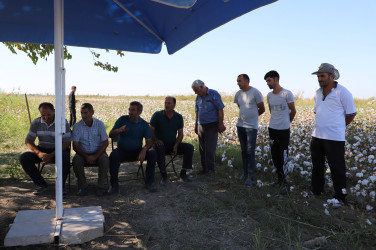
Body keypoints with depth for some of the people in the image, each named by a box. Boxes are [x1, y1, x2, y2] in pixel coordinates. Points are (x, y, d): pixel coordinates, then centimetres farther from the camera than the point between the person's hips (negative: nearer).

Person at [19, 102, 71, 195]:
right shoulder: (36, 123, -1)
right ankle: (41, 184, -8)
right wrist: (39, 153, -22)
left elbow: (67, 143, -15)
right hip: (42, 150, 4)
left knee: (65, 158, -37)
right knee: (24, 158, -19)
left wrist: (51, 155, -27)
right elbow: (28, 141, -2)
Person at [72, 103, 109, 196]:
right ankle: (83, 187, -15)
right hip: (83, 153, 1)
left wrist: (95, 156, -17)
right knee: (76, 160, -31)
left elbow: (105, 143, -5)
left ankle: (101, 187, -18)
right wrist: (86, 157, -20)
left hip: (98, 153, -1)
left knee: (105, 160, -32)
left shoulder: (100, 124, -3)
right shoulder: (77, 126, -2)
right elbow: (75, 146, -4)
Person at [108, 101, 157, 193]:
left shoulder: (144, 124, 0)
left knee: (152, 153, -24)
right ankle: (114, 185, -19)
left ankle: (149, 182, -12)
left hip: (137, 151, 1)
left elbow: (149, 142, -5)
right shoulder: (122, 119, -1)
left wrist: (144, 150, -28)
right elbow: (111, 135, -3)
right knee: (113, 156, -33)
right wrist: (119, 130, -27)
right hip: (122, 150, -1)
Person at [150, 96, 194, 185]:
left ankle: (183, 173, -9)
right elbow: (151, 130, -5)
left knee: (189, 147, -18)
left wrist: (176, 145, -11)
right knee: (159, 148, -38)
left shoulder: (178, 117, 3)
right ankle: (164, 176, -31)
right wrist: (156, 140, -24)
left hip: (173, 144, 3)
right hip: (161, 144, -3)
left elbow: (180, 134, 5)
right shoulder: (157, 115, -6)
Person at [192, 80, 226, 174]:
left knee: (210, 148, -9)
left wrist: (221, 124, -12)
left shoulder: (214, 94, -6)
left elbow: (220, 110, -8)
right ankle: (204, 169, 16)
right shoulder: (198, 97, 13)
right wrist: (196, 125, 20)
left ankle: (210, 169, -1)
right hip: (201, 126, 6)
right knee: (202, 149, 6)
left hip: (212, 125, -6)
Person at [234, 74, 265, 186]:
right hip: (240, 125, 6)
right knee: (244, 151, 12)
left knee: (250, 152, -5)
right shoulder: (238, 94, 8)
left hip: (251, 126, -6)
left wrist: (252, 116, 11)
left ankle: (250, 177, 0)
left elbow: (262, 109, -2)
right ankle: (245, 173, 24)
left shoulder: (255, 92, -9)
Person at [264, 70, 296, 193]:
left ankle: (283, 183, 4)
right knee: (274, 155, 10)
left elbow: (293, 111, 3)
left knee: (283, 156, -5)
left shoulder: (287, 94, -8)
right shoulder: (269, 95, 7)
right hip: (272, 128, 5)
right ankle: (280, 178, 25)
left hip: (284, 130, -5)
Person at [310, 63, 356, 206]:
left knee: (337, 169, 2)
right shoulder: (317, 93, 11)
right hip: (317, 135, 7)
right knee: (317, 166, 17)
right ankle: (316, 192, 32)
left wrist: (338, 126, 8)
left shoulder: (342, 92, -9)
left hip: (334, 138, -7)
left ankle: (340, 198, 17)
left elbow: (351, 114, -2)